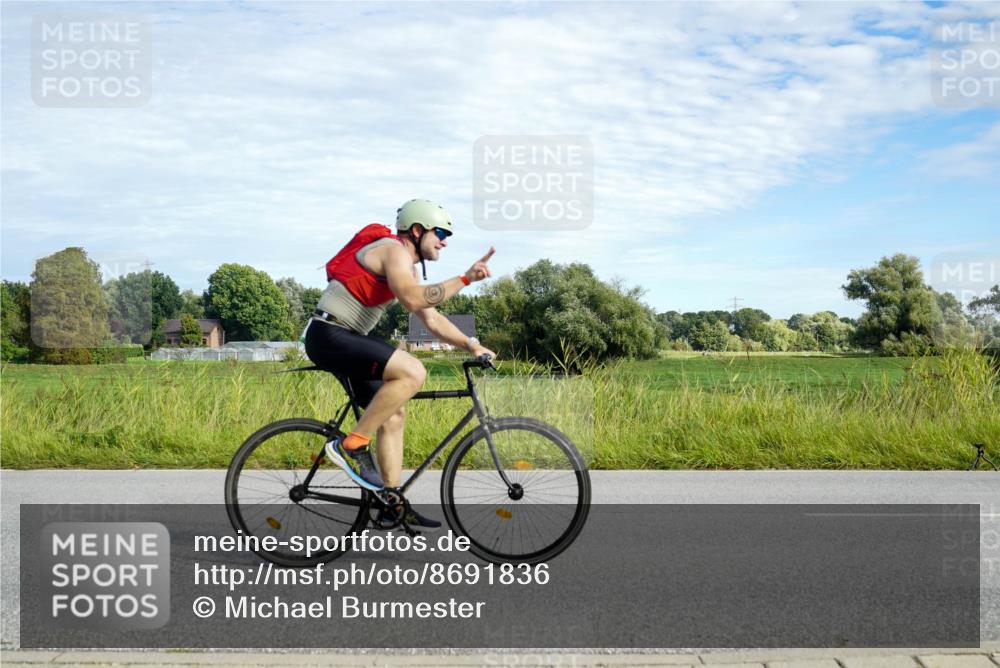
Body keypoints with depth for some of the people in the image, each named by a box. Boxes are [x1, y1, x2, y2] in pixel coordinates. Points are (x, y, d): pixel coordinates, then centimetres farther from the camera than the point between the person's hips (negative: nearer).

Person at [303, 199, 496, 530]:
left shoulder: (408, 267, 19)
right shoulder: (394, 250, -13)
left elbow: (432, 319, 20)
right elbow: (413, 300, -30)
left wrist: (472, 345, 12)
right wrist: (465, 279, -27)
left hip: (345, 339, 11)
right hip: (328, 335, -11)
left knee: (393, 415, 9)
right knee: (412, 372, -26)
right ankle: (351, 446, -16)